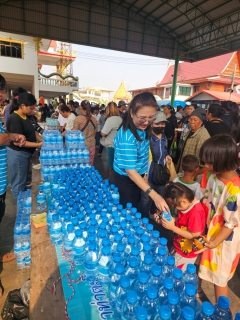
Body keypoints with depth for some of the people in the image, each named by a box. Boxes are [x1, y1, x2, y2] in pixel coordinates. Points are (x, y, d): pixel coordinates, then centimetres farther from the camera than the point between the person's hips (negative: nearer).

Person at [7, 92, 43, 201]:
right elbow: (17, 141, -25)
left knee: (23, 182, 23)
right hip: (17, 155, -10)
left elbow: (32, 132, 15)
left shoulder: (24, 116, 7)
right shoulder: (14, 119, -22)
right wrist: (39, 145, -24)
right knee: (19, 183, 7)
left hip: (24, 154, 10)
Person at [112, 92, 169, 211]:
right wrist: (154, 195, -37)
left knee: (134, 208, 25)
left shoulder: (141, 128, -6)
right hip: (125, 180, -7)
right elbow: (130, 171, -32)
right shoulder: (127, 137, -32)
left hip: (137, 177, 8)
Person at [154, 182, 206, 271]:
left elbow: (193, 235, -26)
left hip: (186, 254, -7)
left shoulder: (195, 213, -34)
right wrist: (166, 219, -13)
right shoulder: (186, 205, -9)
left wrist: (173, 228, -30)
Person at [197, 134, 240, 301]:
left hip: (223, 241, -6)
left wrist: (214, 243, -19)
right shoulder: (211, 174, -12)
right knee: (200, 268, 26)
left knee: (219, 279, 17)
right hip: (205, 232, 6)